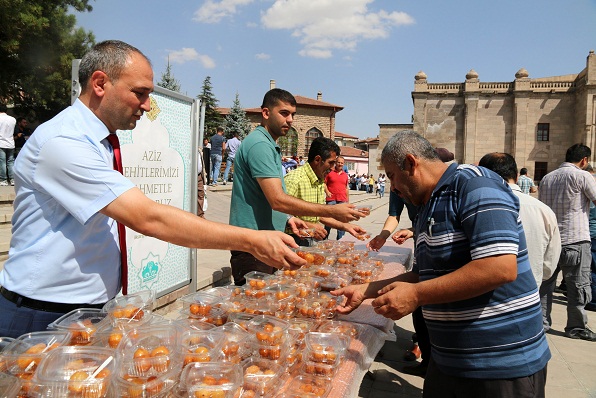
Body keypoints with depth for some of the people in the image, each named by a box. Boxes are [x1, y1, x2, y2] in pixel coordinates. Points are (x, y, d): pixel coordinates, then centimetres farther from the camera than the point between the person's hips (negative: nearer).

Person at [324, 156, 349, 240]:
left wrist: (348, 200, 16)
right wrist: (327, 191, -13)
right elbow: (324, 183, 4)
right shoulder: (330, 172, 3)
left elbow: (347, 188, 18)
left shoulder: (345, 175, 13)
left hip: (342, 201, 3)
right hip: (331, 199, -3)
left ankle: (340, 238, 10)